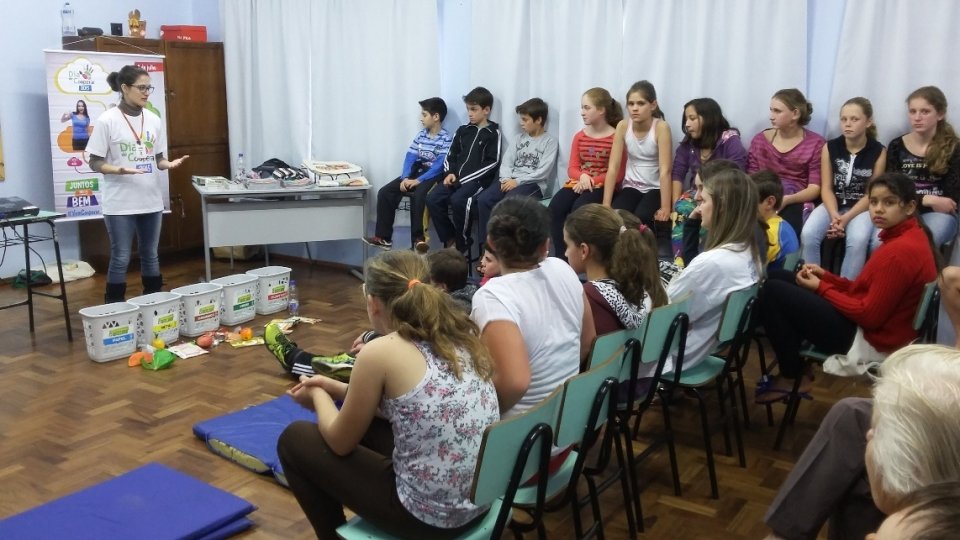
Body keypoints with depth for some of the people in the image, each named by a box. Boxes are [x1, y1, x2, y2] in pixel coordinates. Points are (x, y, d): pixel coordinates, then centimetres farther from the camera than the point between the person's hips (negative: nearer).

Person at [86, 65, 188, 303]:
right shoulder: (107, 120, -9)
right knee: (121, 259, 0)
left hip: (151, 200, 5)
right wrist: (119, 170, -25)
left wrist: (169, 164, -10)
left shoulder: (154, 120, 5)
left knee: (150, 255, 14)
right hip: (120, 203, -5)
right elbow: (95, 162, -7)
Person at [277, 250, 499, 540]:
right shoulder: (463, 333, 2)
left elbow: (341, 442, -3)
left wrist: (318, 396, 17)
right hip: (480, 501, 7)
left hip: (429, 517, -7)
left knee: (294, 439, 11)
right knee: (365, 422, 28)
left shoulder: (381, 351, -17)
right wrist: (338, 389, 21)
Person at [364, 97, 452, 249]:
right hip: (417, 171, 7)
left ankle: (418, 239, -26)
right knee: (384, 192, -7)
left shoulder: (445, 139, -10)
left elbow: (440, 165, -19)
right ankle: (383, 237, -3)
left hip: (433, 175, -7)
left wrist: (418, 180, -25)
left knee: (417, 195, -37)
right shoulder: (421, 134, 12)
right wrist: (405, 177, -12)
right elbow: (410, 157, 5)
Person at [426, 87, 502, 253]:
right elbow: (451, 155, 20)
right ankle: (449, 239, -2)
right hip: (456, 177, 6)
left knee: (457, 200, -32)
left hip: (477, 179, -6)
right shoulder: (463, 130, 16)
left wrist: (464, 178, -15)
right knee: (432, 199, -16)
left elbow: (492, 163, -10)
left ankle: (461, 244, -12)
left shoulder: (493, 133, -1)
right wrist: (450, 173, -3)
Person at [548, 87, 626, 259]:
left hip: (602, 185, -5)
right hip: (578, 182, 5)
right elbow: (572, 168, 7)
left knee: (579, 209, -34)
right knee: (555, 206, -25)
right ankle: (560, 255, -19)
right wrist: (582, 176, -16)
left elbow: (618, 173, -8)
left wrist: (592, 181, -18)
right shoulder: (579, 136, 13)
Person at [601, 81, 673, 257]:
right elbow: (613, 167, -8)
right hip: (631, 187, 3)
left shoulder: (661, 127, -16)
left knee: (641, 218, -29)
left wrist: (665, 207, -25)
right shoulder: (623, 126, -6)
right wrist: (606, 204, -14)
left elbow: (665, 170, -20)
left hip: (656, 188, -3)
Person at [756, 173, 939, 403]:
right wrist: (826, 276, 1)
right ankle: (793, 363, 14)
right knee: (778, 278, 10)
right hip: (871, 324, 10)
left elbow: (870, 315, -23)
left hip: (872, 341, -10)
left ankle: (792, 377, 4)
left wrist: (821, 288, -11)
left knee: (773, 292, -11)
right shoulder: (909, 236, 7)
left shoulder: (900, 251, -25)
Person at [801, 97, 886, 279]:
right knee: (808, 234, -27)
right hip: (833, 204, 2)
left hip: (861, 208, -2)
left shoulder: (878, 151, -4)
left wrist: (847, 218, -19)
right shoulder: (830, 147, 0)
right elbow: (826, 188, -1)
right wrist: (834, 215, -20)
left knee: (858, 241, -33)